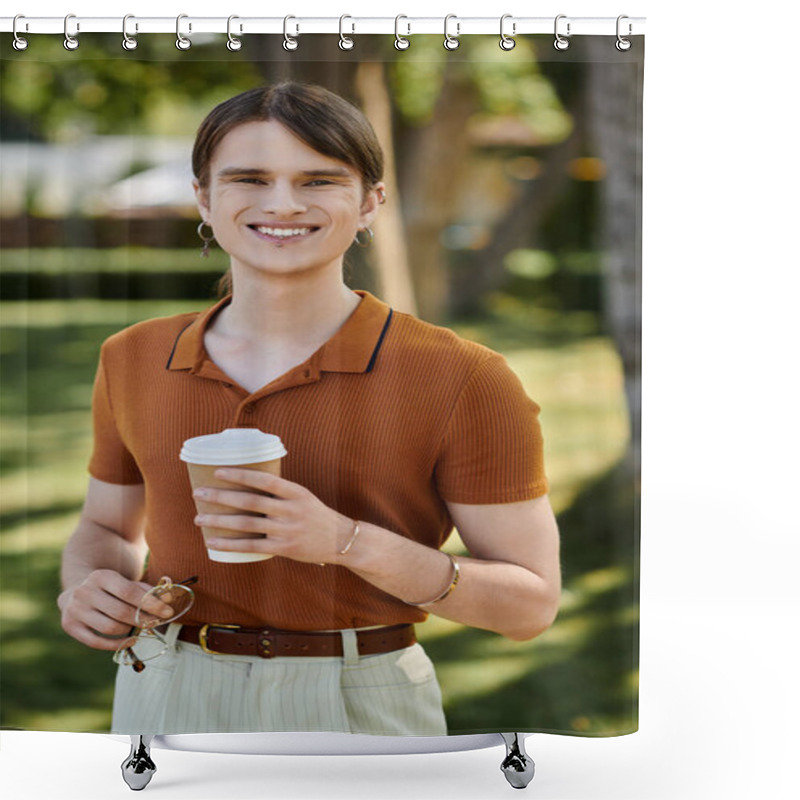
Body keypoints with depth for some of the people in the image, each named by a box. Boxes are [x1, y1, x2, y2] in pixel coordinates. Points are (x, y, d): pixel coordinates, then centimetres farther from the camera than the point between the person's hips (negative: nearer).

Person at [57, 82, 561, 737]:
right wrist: (90, 586, -7)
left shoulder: (462, 380, -12)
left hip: (356, 713, -3)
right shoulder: (134, 361, 2)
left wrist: (347, 542, -23)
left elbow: (531, 603, -10)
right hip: (166, 705, 4)